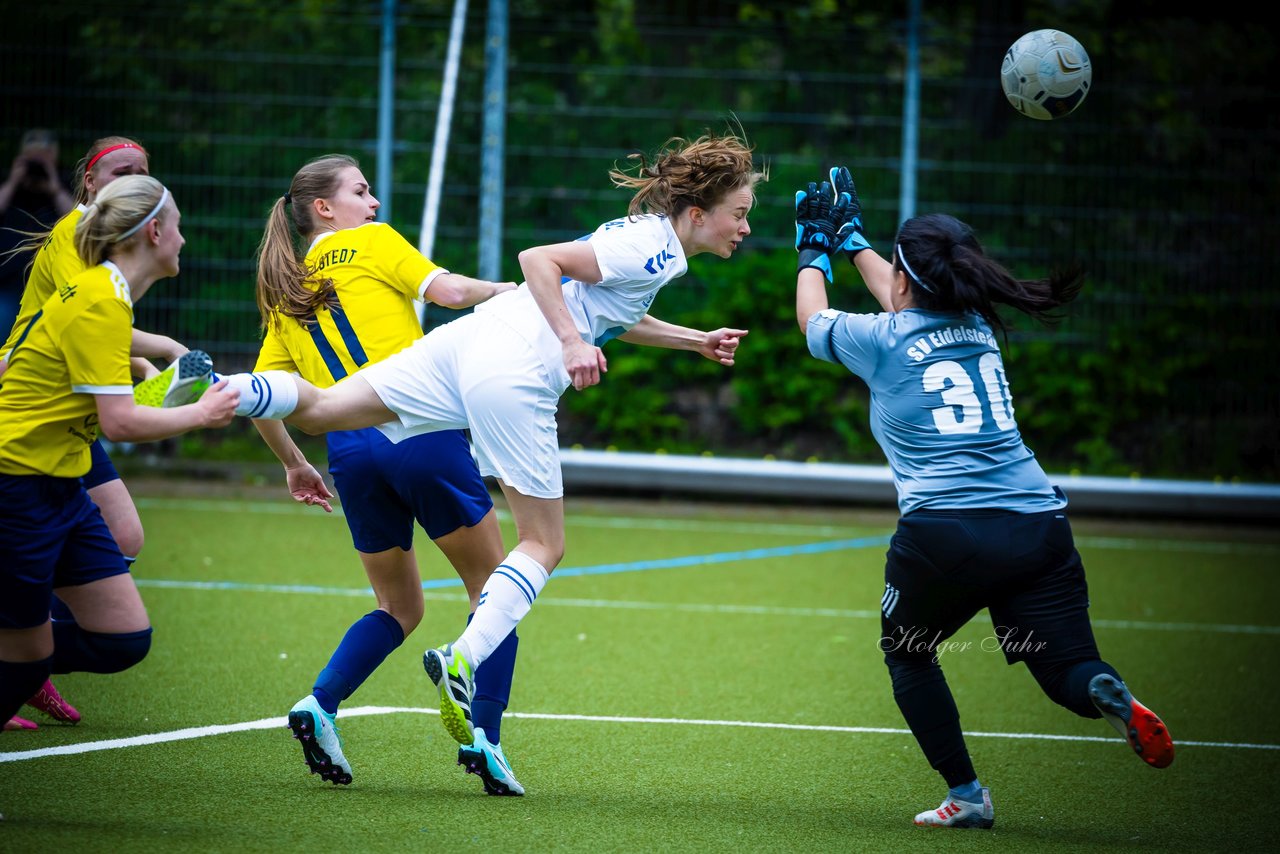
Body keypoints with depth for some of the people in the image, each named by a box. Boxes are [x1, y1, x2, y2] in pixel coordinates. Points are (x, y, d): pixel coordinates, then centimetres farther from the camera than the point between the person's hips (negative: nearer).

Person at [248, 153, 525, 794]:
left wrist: (294, 465, 29)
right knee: (493, 590, 7)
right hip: (421, 425, -5)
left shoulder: (285, 298, 21)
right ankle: (484, 736, -8)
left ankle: (319, 704, -3)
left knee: (399, 608, 20)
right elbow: (449, 292, -6)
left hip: (349, 448, 5)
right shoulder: (372, 244, 7)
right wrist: (507, 290, 10)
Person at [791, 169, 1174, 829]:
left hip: (945, 535, -4)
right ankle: (1111, 696, -35)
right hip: (1039, 524, 4)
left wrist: (817, 249, 41)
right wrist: (853, 239, 52)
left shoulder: (881, 341, 2)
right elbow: (907, 305, 40)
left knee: (906, 651, 22)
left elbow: (812, 316, 25)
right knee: (1066, 668, 2)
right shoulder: (978, 328, 17)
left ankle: (966, 794, 12)